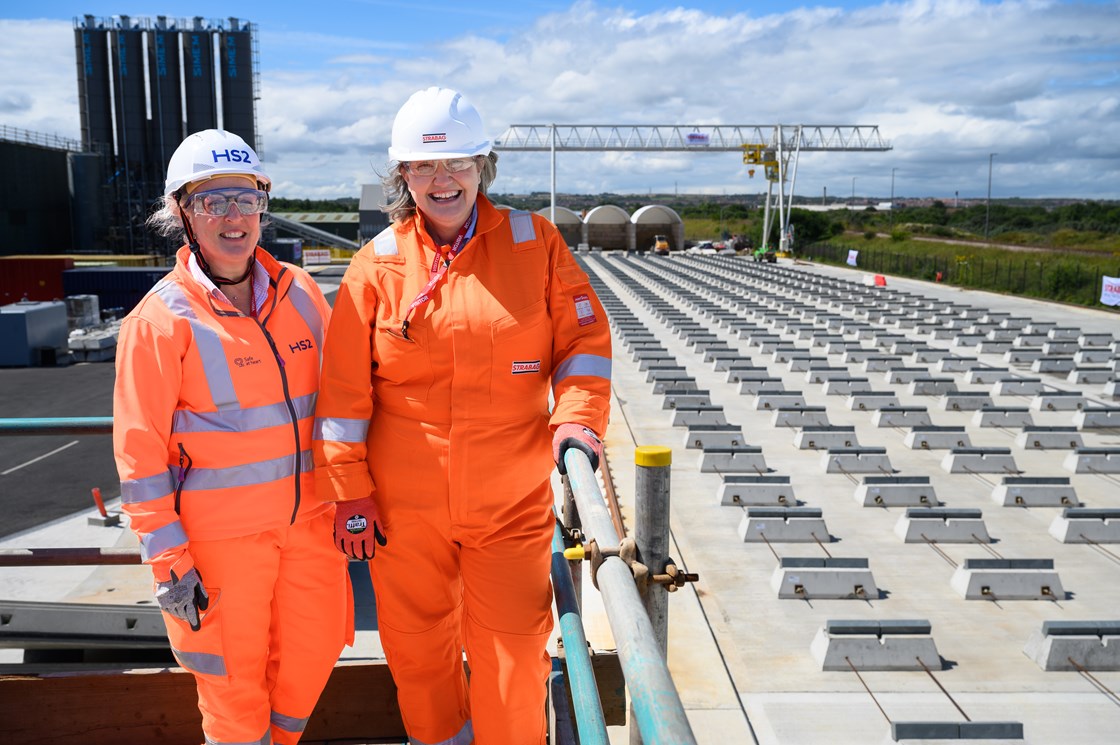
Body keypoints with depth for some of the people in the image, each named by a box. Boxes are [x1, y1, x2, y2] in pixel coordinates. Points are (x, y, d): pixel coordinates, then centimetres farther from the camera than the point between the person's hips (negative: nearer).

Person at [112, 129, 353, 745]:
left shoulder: (299, 292, 2)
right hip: (219, 532, -4)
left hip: (308, 517, 5)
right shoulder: (160, 319, -12)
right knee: (234, 673, 9)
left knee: (314, 650, 15)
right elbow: (140, 451, -11)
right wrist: (168, 561, -11)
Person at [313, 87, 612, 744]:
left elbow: (583, 338, 1)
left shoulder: (535, 242, 0)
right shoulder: (378, 263, -2)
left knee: (514, 652, 3)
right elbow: (345, 389, -1)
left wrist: (576, 419, -15)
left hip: (511, 499, -1)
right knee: (417, 642, 17)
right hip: (404, 505, 1)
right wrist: (351, 492, -2)